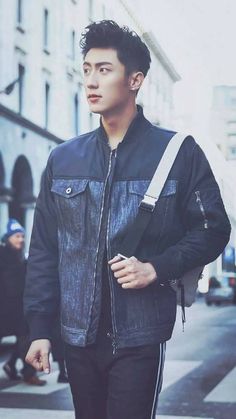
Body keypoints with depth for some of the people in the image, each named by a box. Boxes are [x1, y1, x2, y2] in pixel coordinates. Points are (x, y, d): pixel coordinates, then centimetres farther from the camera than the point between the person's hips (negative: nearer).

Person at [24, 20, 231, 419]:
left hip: (140, 339, -3)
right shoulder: (63, 159, 8)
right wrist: (40, 327, 4)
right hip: (78, 337, 4)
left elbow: (213, 229, 0)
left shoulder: (178, 153, -2)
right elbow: (44, 248, 9)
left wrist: (157, 268, -15)